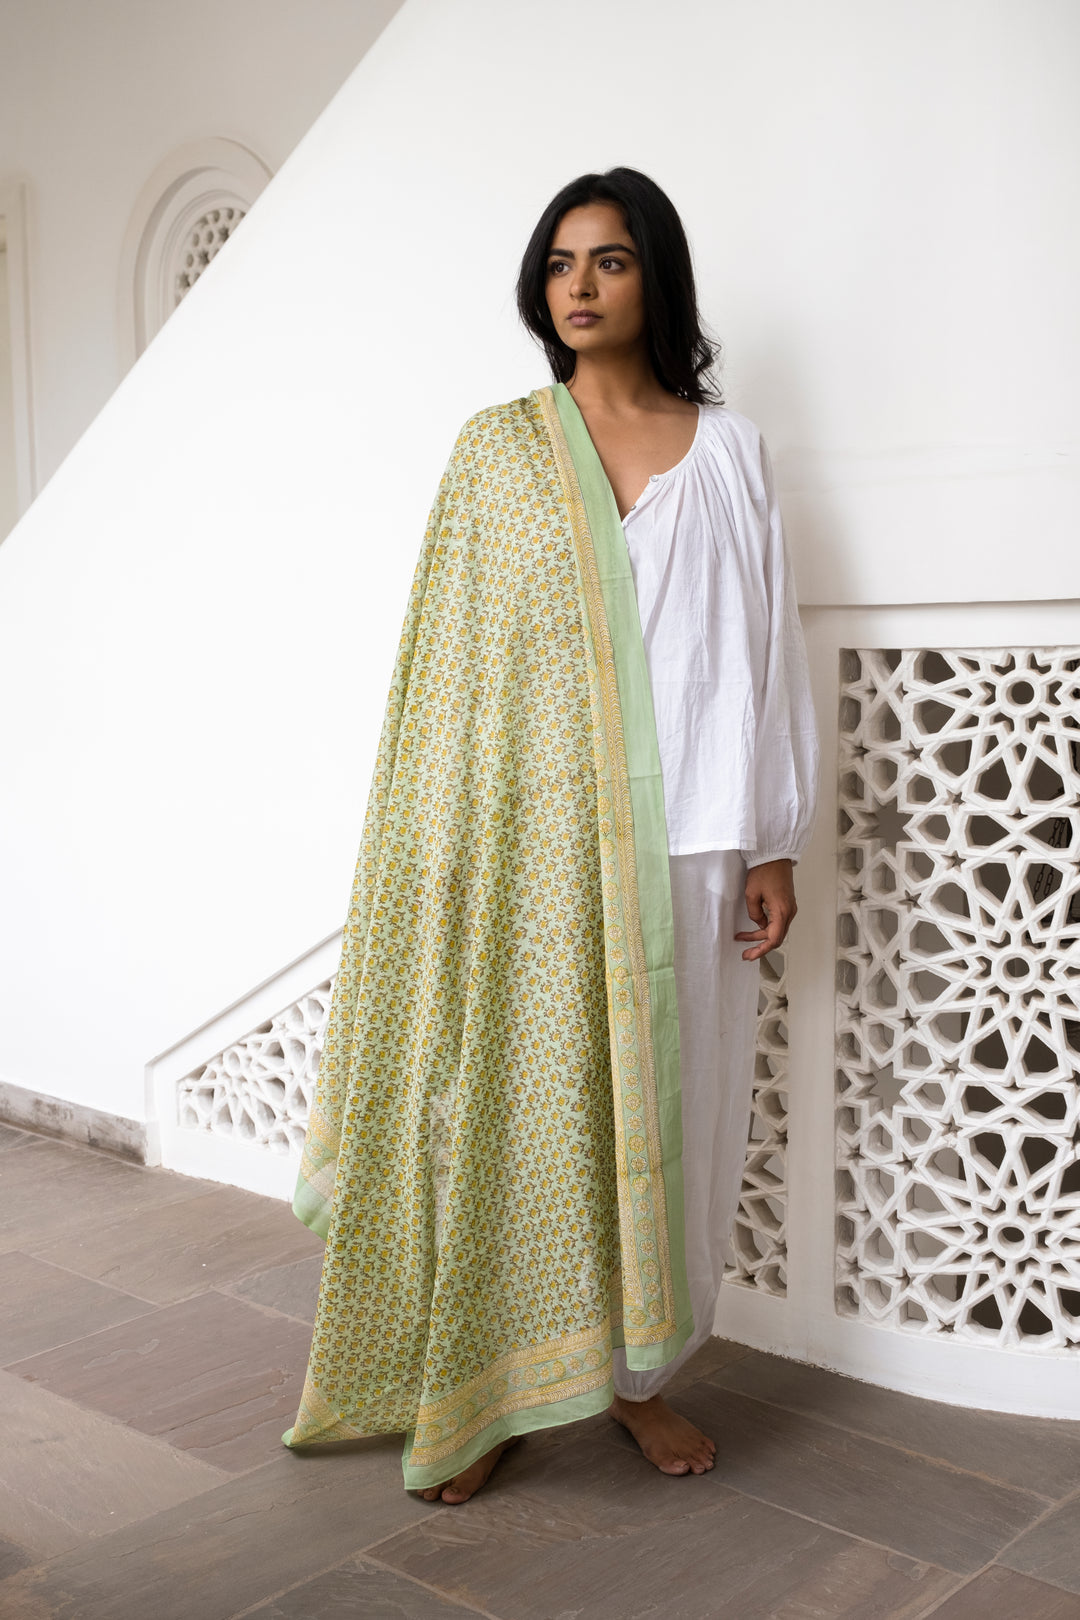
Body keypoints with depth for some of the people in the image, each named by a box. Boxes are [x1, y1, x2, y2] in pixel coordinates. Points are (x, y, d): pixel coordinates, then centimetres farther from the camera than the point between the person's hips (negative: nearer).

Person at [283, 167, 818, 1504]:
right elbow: (447, 652, 3)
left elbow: (763, 647, 6)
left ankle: (636, 1371, 24)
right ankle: (480, 1389, 15)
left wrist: (773, 842, 2)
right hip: (529, 828, -1)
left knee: (659, 1094, 8)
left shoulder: (727, 450, 8)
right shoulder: (497, 446, 5)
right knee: (510, 1093, 2)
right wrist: (442, 846, -4)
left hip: (677, 837, 2)